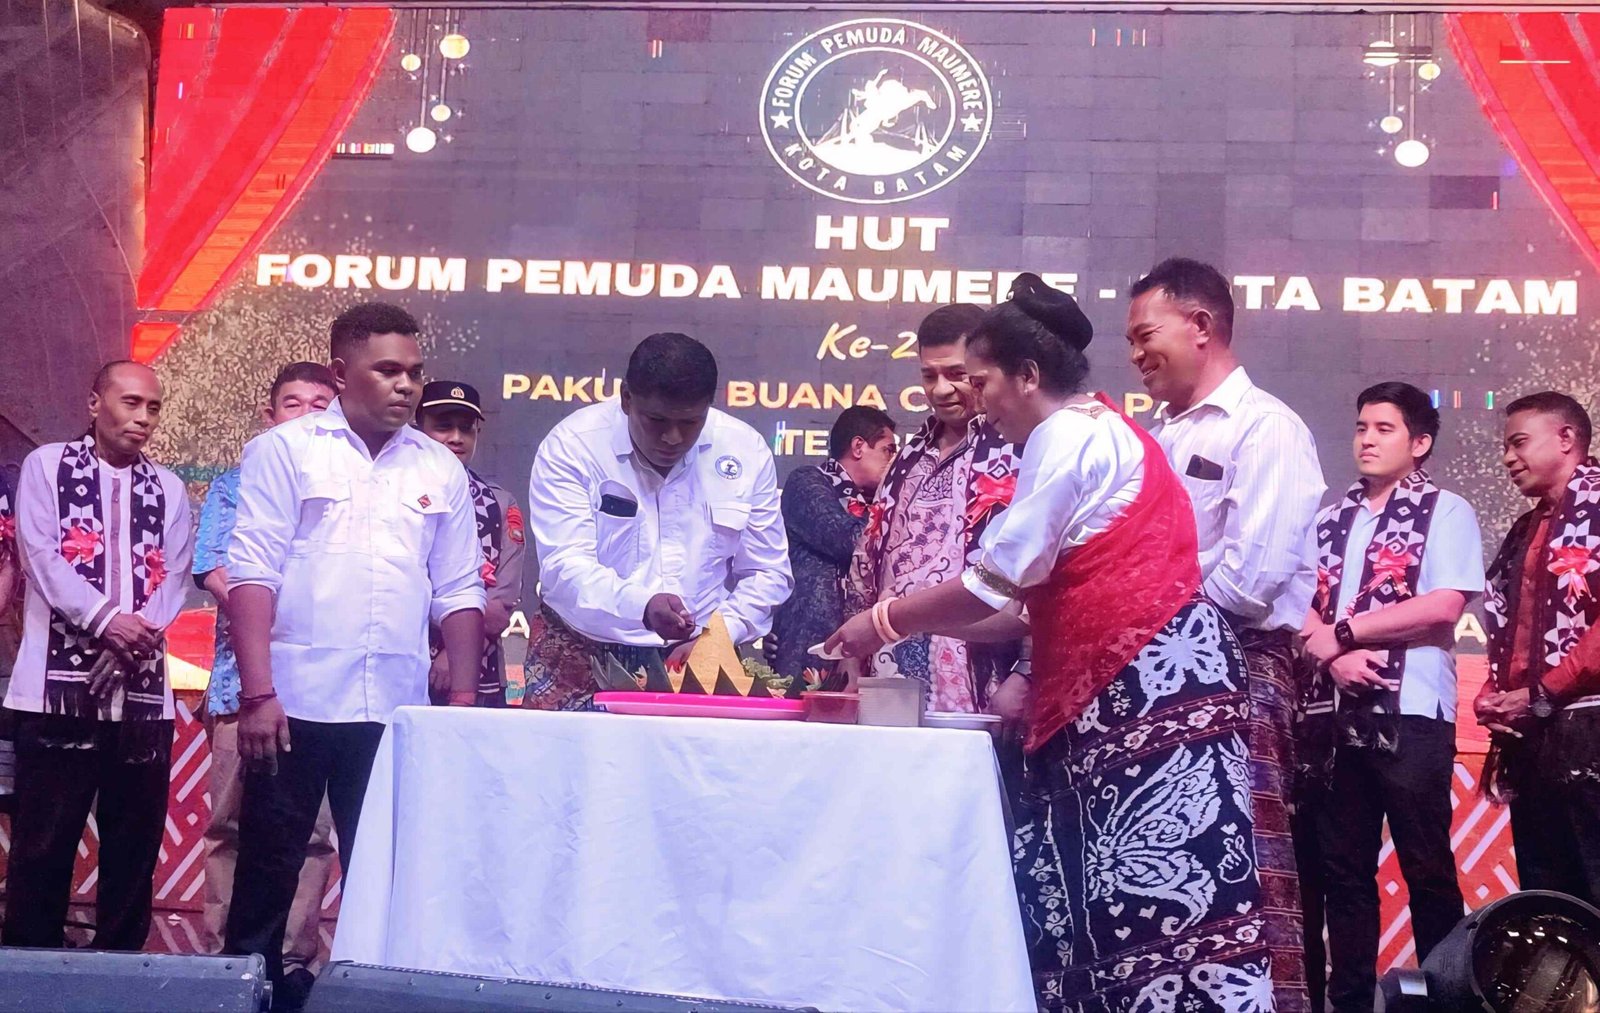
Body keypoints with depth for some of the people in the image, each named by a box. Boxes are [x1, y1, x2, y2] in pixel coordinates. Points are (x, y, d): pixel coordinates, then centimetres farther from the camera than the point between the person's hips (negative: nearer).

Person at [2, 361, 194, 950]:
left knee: (134, 844, 6)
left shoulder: (168, 490, 16)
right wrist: (105, 620, -18)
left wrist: (139, 637, -13)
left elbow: (173, 578, 6)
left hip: (142, 687, 3)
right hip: (61, 682, -3)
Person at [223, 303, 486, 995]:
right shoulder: (284, 451, 0)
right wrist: (257, 694, -13)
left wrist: (464, 699, 3)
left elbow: (458, 593, 11)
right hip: (296, 703, -3)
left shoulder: (441, 470, 10)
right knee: (268, 868, 5)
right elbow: (252, 573, -6)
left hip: (396, 710, 3)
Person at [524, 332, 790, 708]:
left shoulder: (745, 453, -2)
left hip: (696, 659, 1)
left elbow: (765, 573, 5)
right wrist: (642, 607, -36)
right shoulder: (572, 446, -11)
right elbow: (564, 566, -19)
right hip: (585, 653, -1)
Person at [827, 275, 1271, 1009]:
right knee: (1131, 891, 7)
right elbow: (1057, 591, 20)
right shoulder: (1094, 434, 22)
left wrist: (885, 622, 0)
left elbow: (997, 579, -10)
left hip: (1148, 685, -10)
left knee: (1163, 890, -10)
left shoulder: (1067, 434, -8)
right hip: (1127, 686, 10)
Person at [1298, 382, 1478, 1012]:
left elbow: (1442, 607, -12)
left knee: (1427, 867, 0)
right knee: (1344, 867, 9)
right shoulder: (1330, 520, 16)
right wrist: (1332, 655, -11)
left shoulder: (1445, 512, 1)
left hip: (1411, 715, -5)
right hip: (1333, 714, 5)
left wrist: (1341, 632, -9)